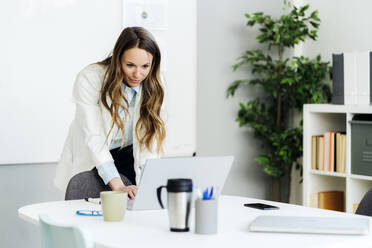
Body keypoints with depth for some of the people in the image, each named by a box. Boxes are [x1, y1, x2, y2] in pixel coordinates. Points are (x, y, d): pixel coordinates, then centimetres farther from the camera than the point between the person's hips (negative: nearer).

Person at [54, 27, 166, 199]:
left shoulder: (153, 87, -10)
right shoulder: (89, 79, -21)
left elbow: (151, 140, -12)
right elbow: (93, 138, -26)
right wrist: (118, 185, -35)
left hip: (128, 157, 2)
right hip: (90, 159, -2)